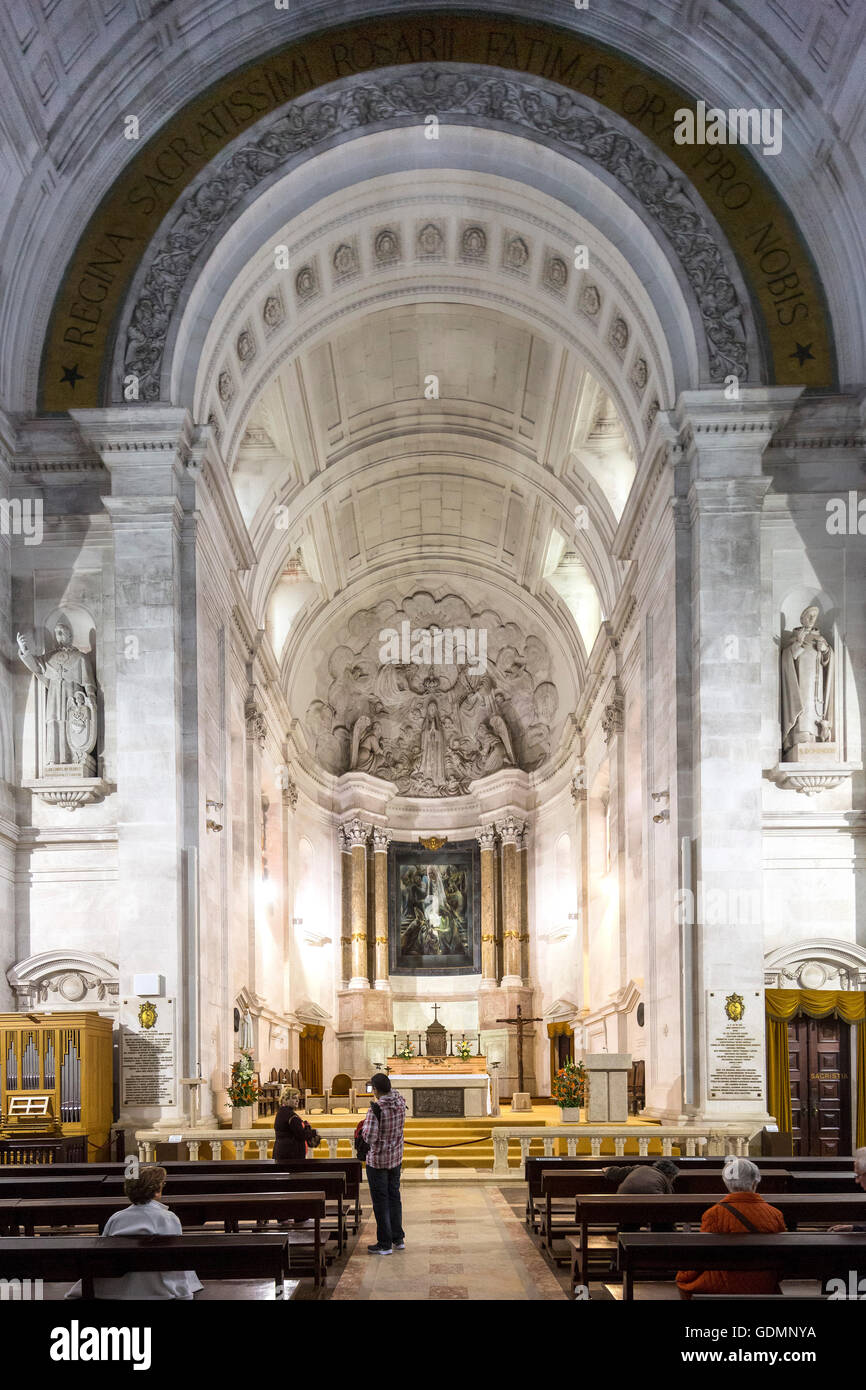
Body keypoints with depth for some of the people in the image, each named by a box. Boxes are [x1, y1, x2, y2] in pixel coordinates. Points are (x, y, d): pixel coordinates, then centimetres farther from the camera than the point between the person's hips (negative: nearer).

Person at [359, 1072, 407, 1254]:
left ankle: (384, 1244, 8)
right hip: (396, 1157, 7)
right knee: (394, 1195, 18)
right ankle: (398, 1239, 25)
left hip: (378, 1159, -7)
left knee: (380, 1200, 3)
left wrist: (364, 1127, -7)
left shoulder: (376, 1109, -25)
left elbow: (369, 1137, -25)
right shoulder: (400, 1101, -4)